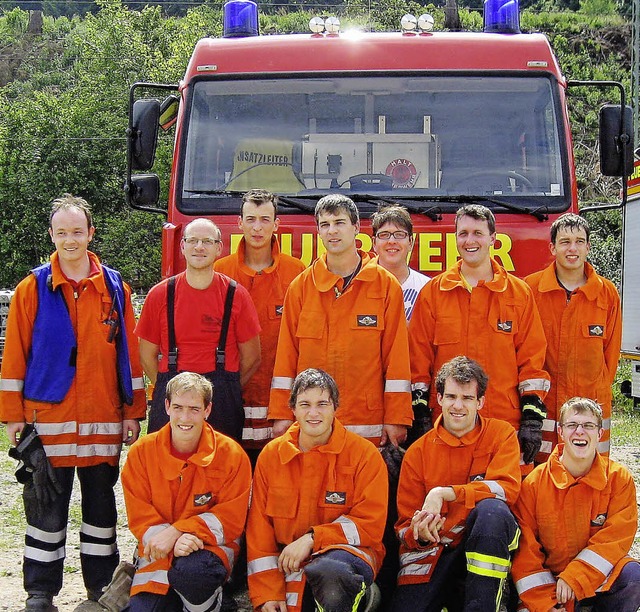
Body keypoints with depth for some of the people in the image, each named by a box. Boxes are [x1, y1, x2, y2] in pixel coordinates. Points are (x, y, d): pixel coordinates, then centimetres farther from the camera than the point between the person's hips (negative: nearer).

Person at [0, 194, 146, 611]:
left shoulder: (115, 288, 6)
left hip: (103, 420, 2)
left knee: (101, 503, 11)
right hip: (47, 419, -1)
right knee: (47, 507, 4)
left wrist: (133, 412, 4)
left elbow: (129, 353, 7)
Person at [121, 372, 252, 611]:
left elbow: (231, 519, -9)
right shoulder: (141, 452, -1)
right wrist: (175, 544, -22)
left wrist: (176, 531, -21)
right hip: (159, 554, 3)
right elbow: (139, 517, -3)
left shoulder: (232, 454, -6)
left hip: (212, 545, -2)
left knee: (192, 570, -36)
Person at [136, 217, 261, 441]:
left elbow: (251, 357, 6)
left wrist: (225, 390, 6)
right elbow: (147, 354, 10)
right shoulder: (160, 294, 5)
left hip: (222, 403, -1)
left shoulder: (235, 295, 2)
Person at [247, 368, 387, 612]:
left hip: (349, 551, -4)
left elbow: (371, 525, -9)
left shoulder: (365, 454, -5)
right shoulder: (271, 455, 6)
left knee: (330, 571, -39)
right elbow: (259, 529, 6)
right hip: (289, 563, 4)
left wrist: (312, 539, -18)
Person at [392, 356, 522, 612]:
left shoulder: (501, 434, 1)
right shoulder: (418, 452, 3)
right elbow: (405, 525, 5)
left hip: (487, 542, -1)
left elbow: (507, 488, -16)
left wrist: (443, 493, -23)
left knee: (491, 509, -33)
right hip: (434, 548, 1)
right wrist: (420, 535, -20)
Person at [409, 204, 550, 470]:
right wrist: (420, 415, 0)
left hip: (507, 425, 0)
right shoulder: (432, 293, 9)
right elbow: (418, 360, 7)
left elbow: (532, 360, 7)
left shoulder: (519, 293, 9)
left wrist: (533, 418, -1)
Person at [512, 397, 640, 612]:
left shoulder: (619, 478, -4)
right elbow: (525, 549, -6)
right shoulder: (534, 482, -6)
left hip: (599, 575, 0)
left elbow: (615, 539, -11)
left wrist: (573, 579, -21)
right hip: (548, 580, 0)